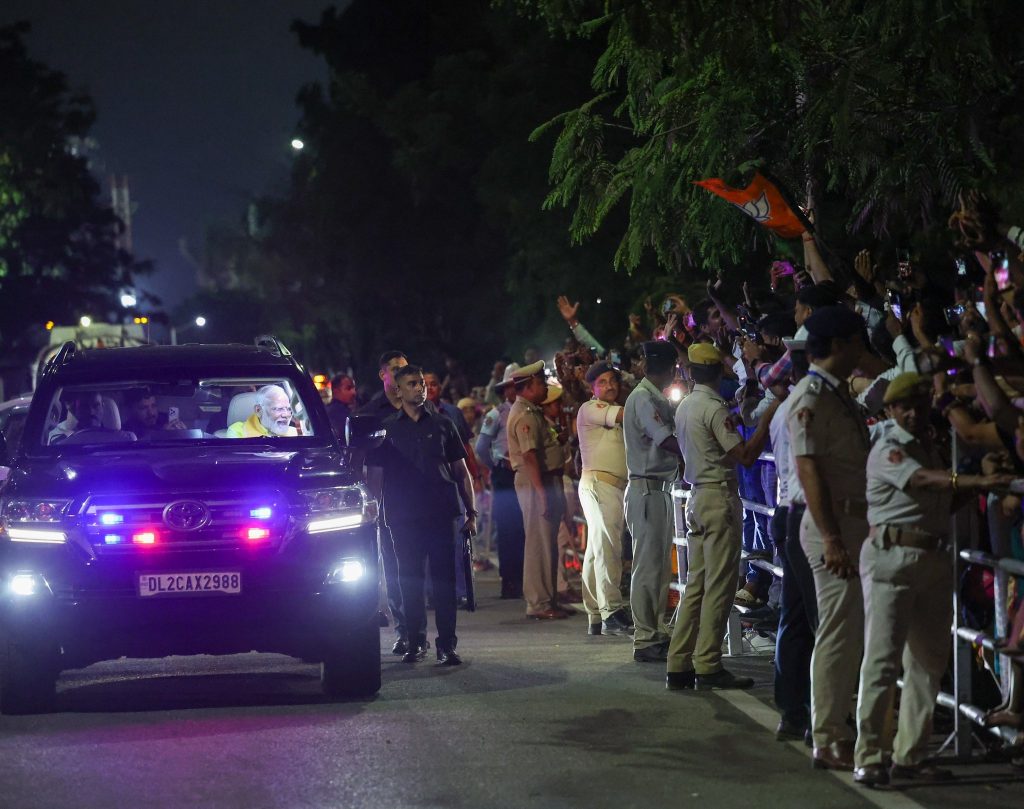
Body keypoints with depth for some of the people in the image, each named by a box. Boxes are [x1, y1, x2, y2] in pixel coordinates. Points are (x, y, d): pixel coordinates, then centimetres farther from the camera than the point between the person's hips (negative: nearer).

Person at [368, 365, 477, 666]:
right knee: (410, 579, 4)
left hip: (441, 514, 0)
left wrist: (471, 512, 4)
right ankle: (416, 641, 13)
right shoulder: (387, 429, 8)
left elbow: (461, 471, 11)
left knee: (443, 578, -3)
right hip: (404, 517, 0)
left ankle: (447, 644, -3)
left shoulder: (441, 424, 11)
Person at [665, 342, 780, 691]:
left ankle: (679, 666, 9)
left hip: (697, 496, 9)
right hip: (720, 496, -9)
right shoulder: (714, 408, -13)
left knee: (696, 583, 10)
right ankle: (708, 666, -6)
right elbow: (746, 454, -17)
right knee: (719, 585, -6)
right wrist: (767, 417, -11)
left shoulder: (684, 407, 13)